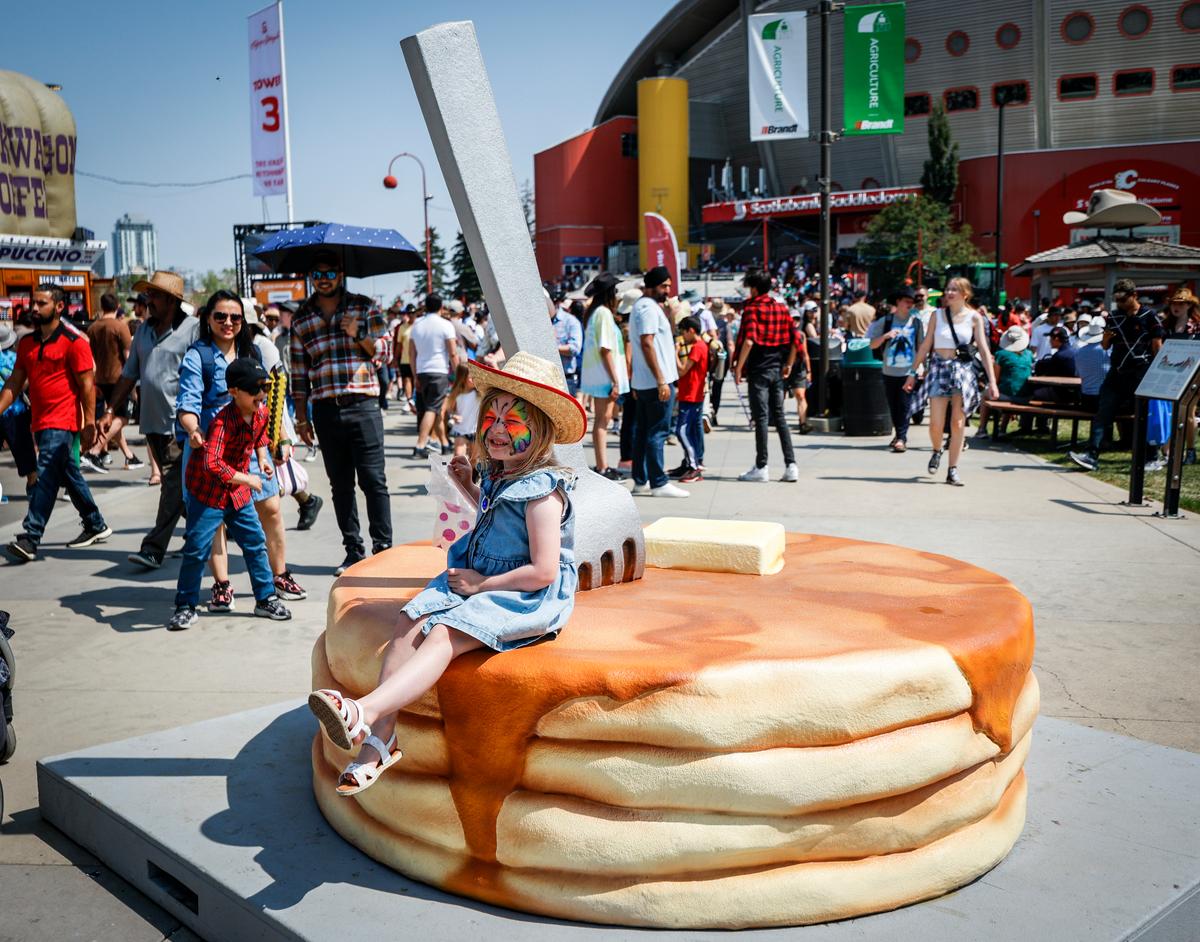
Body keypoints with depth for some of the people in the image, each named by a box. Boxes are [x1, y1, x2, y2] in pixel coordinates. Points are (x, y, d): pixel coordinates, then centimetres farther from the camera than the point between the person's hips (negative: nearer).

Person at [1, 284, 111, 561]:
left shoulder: (74, 341, -9)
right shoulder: (27, 343, 12)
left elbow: (87, 384, -11)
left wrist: (89, 425, -14)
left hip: (63, 423, -8)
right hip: (40, 422, 8)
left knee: (46, 477, -13)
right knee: (69, 475, 15)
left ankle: (29, 539, -15)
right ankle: (96, 526, 28)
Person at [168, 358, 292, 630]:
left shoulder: (261, 414, -2)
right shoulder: (223, 421, -27)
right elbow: (212, 465, -36)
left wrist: (262, 458, 11)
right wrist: (247, 478, -29)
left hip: (238, 491, 7)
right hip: (208, 492, -7)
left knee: (255, 543, 9)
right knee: (197, 549, -4)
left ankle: (266, 599, 21)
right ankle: (186, 607, 9)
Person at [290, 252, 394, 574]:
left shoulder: (364, 307, 6)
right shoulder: (301, 319, 12)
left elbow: (384, 349, 4)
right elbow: (299, 373, 13)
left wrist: (358, 335, -13)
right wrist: (301, 417, 9)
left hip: (362, 405, -3)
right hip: (326, 411, 3)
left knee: (373, 480, -5)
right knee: (340, 484, 7)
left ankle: (383, 548, 2)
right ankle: (353, 551, 14)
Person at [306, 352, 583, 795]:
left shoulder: (541, 489, -17)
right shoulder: (497, 477, 11)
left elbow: (543, 571, -23)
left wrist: (481, 584, -16)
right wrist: (468, 486, 20)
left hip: (527, 598, -9)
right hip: (476, 579, 9)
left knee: (444, 636, -30)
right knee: (411, 623, -14)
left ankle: (363, 712, -44)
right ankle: (380, 737, -22)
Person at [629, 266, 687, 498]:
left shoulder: (640, 306, 20)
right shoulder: (649, 307, -13)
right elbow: (647, 344, -21)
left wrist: (635, 383, 25)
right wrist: (661, 380, -23)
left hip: (642, 382, 10)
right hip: (656, 382, -10)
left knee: (642, 431, 11)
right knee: (657, 433, -7)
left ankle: (640, 481, 17)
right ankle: (659, 483, -4)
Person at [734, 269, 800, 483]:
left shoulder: (752, 308, -8)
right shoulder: (781, 308, 10)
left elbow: (749, 340, -21)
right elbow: (796, 339, 8)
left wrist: (738, 367, -15)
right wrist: (789, 365, 16)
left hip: (759, 369, -6)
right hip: (777, 369, 6)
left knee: (760, 417, -3)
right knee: (779, 416, 10)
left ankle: (761, 468, 0)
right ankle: (791, 465, 6)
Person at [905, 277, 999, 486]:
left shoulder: (974, 317, 2)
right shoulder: (938, 315, 6)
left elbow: (984, 349, -2)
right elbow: (925, 346, 9)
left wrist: (992, 381, -9)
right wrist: (913, 373, 6)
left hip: (963, 369, -1)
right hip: (939, 368, 1)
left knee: (958, 423, -3)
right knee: (936, 423, -6)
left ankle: (952, 471, 5)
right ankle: (936, 451, 26)